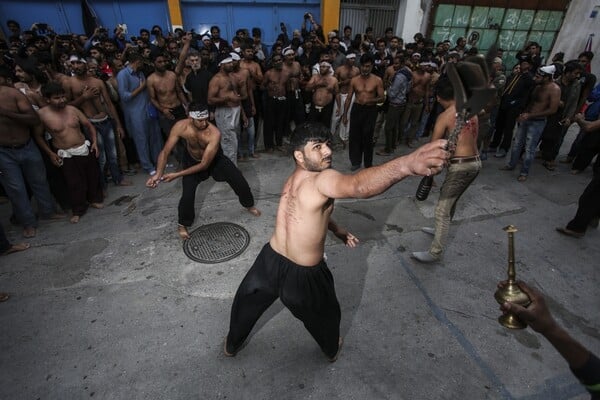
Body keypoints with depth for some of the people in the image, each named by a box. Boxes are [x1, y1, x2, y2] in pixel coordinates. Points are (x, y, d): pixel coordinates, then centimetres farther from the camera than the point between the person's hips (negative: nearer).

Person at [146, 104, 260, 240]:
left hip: (214, 159, 0)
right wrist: (158, 173, -39)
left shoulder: (214, 133, -38)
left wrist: (177, 175, -36)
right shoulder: (181, 127, -32)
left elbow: (205, 164, -34)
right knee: (188, 194, -17)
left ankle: (249, 205, 25)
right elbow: (165, 152, -24)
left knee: (239, 180, -7)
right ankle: (182, 224, 11)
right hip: (192, 161, 1)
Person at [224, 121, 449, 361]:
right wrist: (408, 164, -63)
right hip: (303, 275, -5)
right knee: (326, 314, 28)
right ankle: (332, 349, 58)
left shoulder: (293, 180, 1)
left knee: (245, 303, 33)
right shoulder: (322, 180, -26)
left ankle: (231, 345, 58)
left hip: (271, 261, 6)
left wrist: (336, 229, 22)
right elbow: (358, 186, -50)